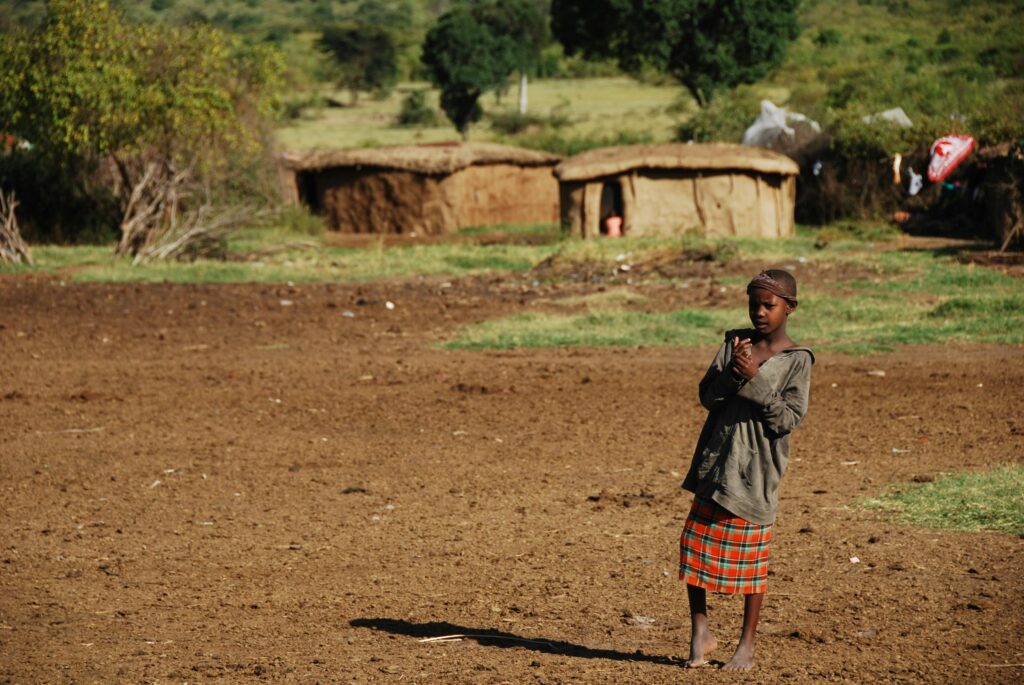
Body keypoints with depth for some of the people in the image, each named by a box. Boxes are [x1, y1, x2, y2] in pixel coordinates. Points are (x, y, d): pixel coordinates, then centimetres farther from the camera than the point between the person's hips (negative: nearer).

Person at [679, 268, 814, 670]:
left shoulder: (797, 360, -5)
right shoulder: (735, 343, 6)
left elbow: (789, 419, -12)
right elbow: (707, 396, 0)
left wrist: (754, 380, -21)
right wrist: (731, 373, -19)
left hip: (756, 471, -4)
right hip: (714, 463, 4)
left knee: (750, 559, 2)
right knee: (695, 544, 4)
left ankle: (747, 645, 14)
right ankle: (700, 633, 19)